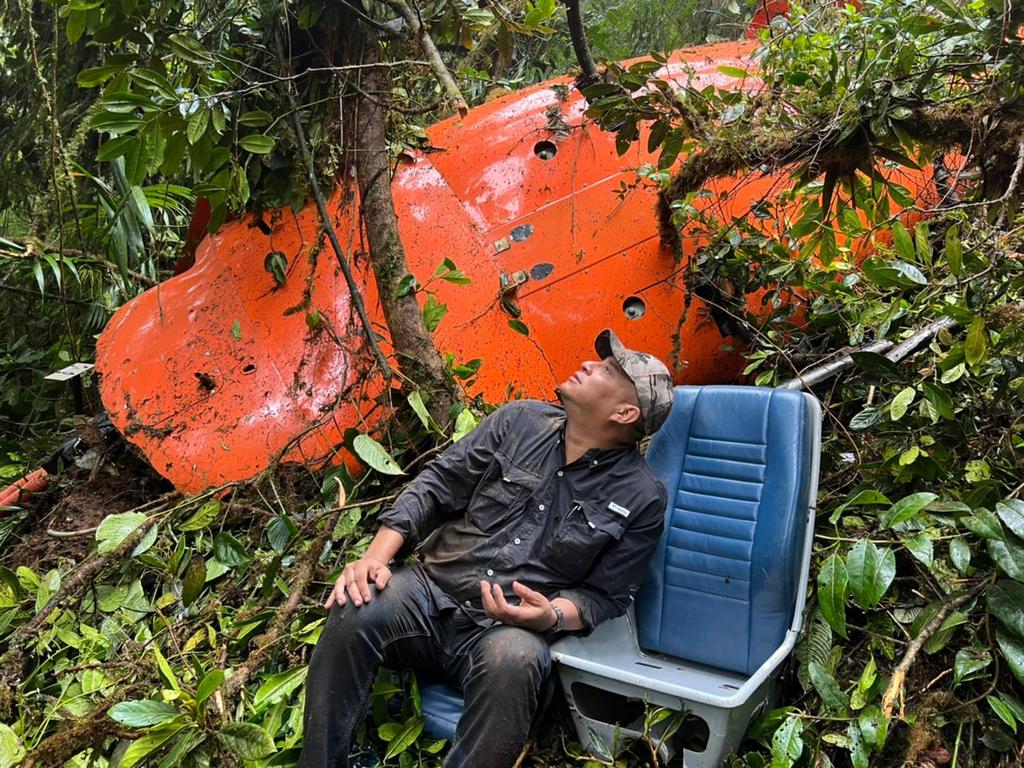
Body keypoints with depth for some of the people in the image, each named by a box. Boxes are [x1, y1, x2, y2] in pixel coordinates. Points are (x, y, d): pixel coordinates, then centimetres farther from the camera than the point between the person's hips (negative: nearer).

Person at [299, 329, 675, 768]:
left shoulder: (641, 498, 1)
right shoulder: (520, 421, 7)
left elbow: (605, 596, 3)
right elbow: (437, 485, 4)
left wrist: (551, 617, -19)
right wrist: (375, 557, -8)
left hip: (511, 629, -2)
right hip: (433, 592, 3)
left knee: (513, 662, -37)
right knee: (357, 609, -27)